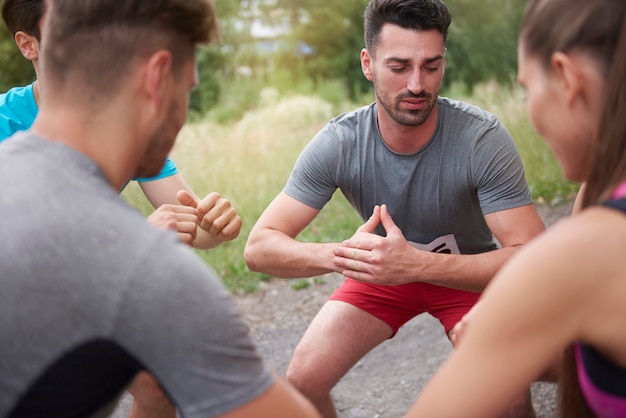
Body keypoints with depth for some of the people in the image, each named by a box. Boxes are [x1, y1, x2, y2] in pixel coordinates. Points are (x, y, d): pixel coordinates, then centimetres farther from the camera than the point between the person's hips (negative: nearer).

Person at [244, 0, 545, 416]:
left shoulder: (483, 138, -29)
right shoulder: (338, 144, -23)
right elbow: (259, 246, -24)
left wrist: (417, 264, -48)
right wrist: (341, 253, -45)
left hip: (469, 272, -2)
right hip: (384, 271, 2)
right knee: (303, 382, -12)